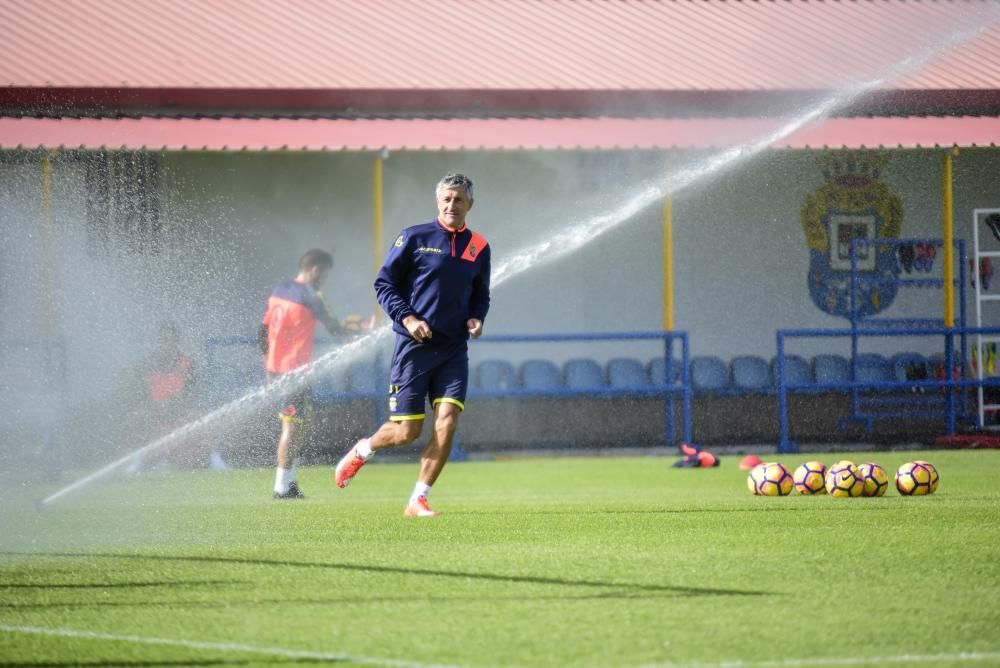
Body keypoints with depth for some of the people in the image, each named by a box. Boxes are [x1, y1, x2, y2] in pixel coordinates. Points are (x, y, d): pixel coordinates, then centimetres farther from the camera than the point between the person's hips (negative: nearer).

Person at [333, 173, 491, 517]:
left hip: (453, 350, 3)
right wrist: (407, 318, -14)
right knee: (406, 431, -3)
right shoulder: (415, 238, -3)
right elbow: (383, 283, -1)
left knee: (447, 422, -13)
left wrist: (476, 318, 1)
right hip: (414, 346, -3)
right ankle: (362, 450, 30)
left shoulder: (479, 248, 9)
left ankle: (418, 500, -2)